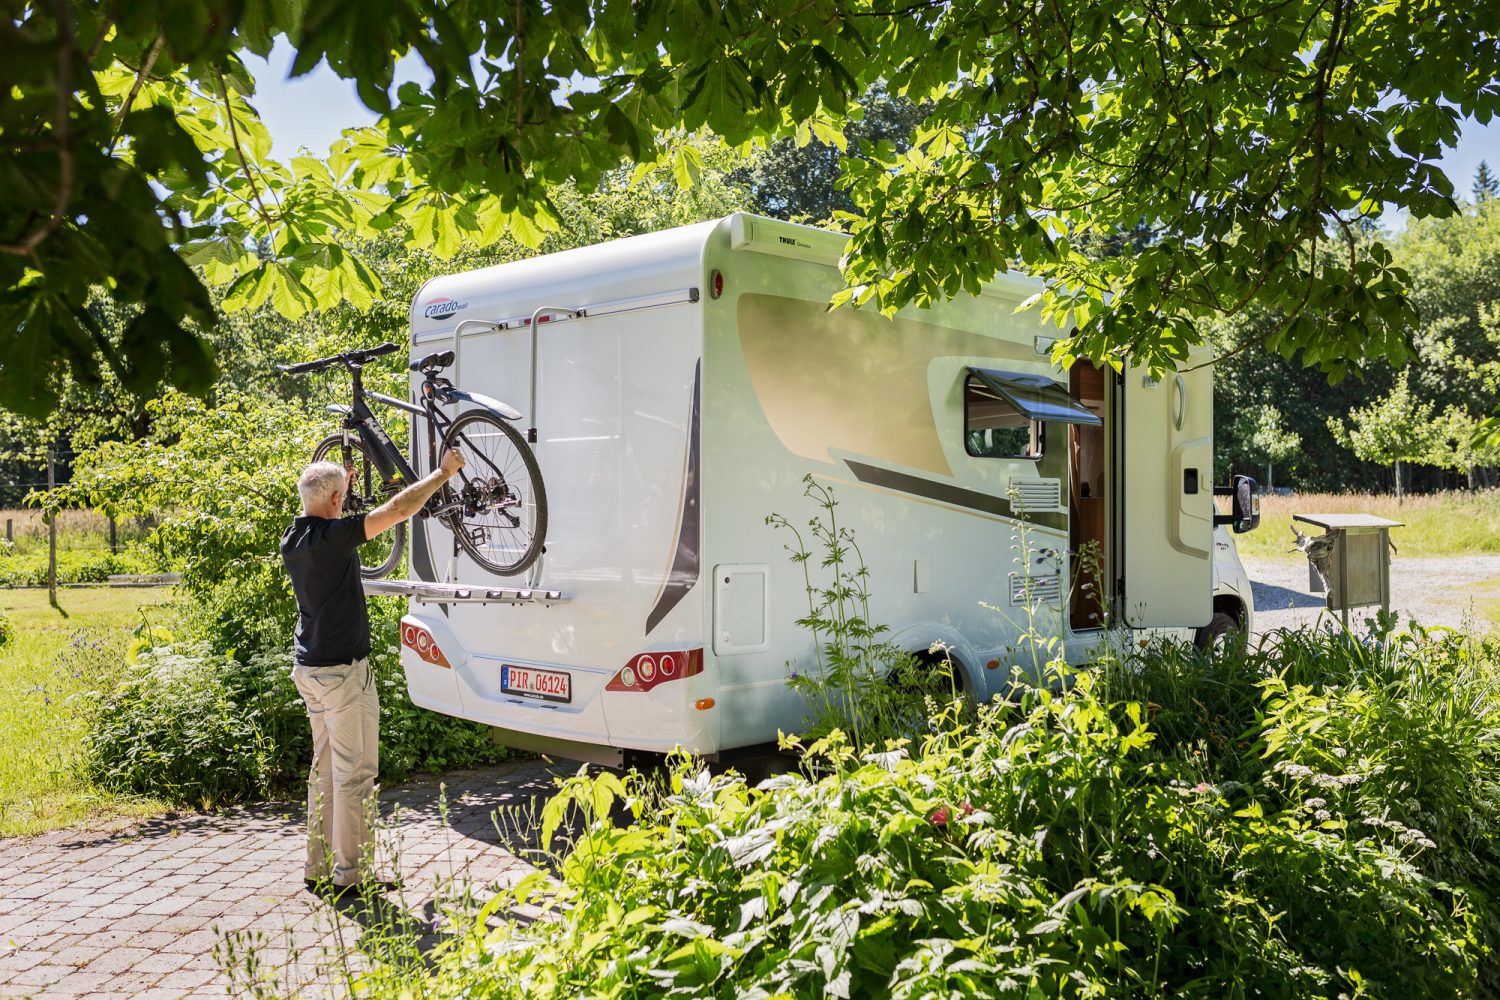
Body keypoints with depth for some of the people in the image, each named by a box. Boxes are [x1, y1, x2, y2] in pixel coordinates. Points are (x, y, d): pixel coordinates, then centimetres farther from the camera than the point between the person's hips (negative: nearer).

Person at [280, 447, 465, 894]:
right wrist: (443, 472, -10)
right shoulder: (332, 536, -20)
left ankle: (319, 866, 21)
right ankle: (352, 872, 4)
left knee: (325, 768, 16)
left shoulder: (292, 537, 6)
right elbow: (398, 510, -21)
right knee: (355, 772, -1)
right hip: (342, 671, -9)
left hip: (309, 668, 9)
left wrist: (343, 481, 35)